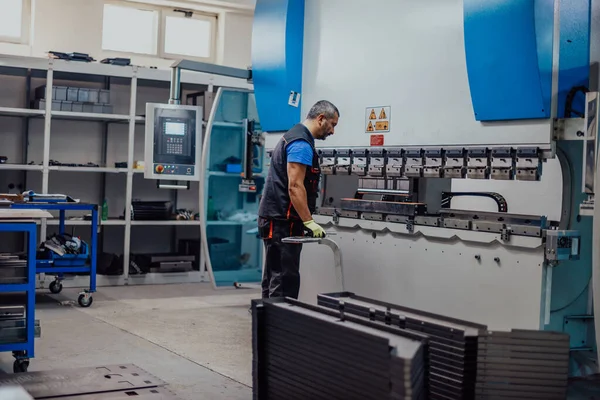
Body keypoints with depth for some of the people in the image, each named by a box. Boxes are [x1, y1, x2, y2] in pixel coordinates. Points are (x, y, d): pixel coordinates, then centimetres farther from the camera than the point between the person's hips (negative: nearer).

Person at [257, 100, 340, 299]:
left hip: (276, 218, 11)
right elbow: (295, 187, -22)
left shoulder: (295, 136, 20)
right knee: (284, 281, -10)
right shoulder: (302, 143, -14)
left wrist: (306, 221, 23)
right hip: (282, 222, -11)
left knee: (274, 279, 13)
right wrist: (309, 222, -21)